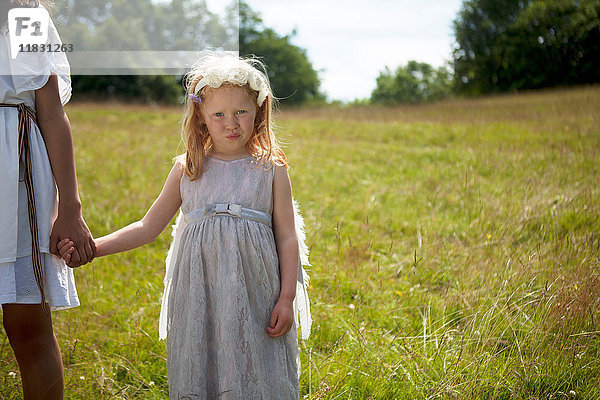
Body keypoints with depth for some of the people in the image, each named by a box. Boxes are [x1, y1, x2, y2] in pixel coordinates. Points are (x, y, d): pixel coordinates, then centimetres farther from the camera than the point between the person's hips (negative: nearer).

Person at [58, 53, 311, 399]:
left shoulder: (271, 169, 3)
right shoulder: (186, 170, 7)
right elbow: (148, 227, 13)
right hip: (198, 293, 2)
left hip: (254, 296, -2)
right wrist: (91, 247, 4)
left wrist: (286, 298, -3)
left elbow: (287, 237, 3)